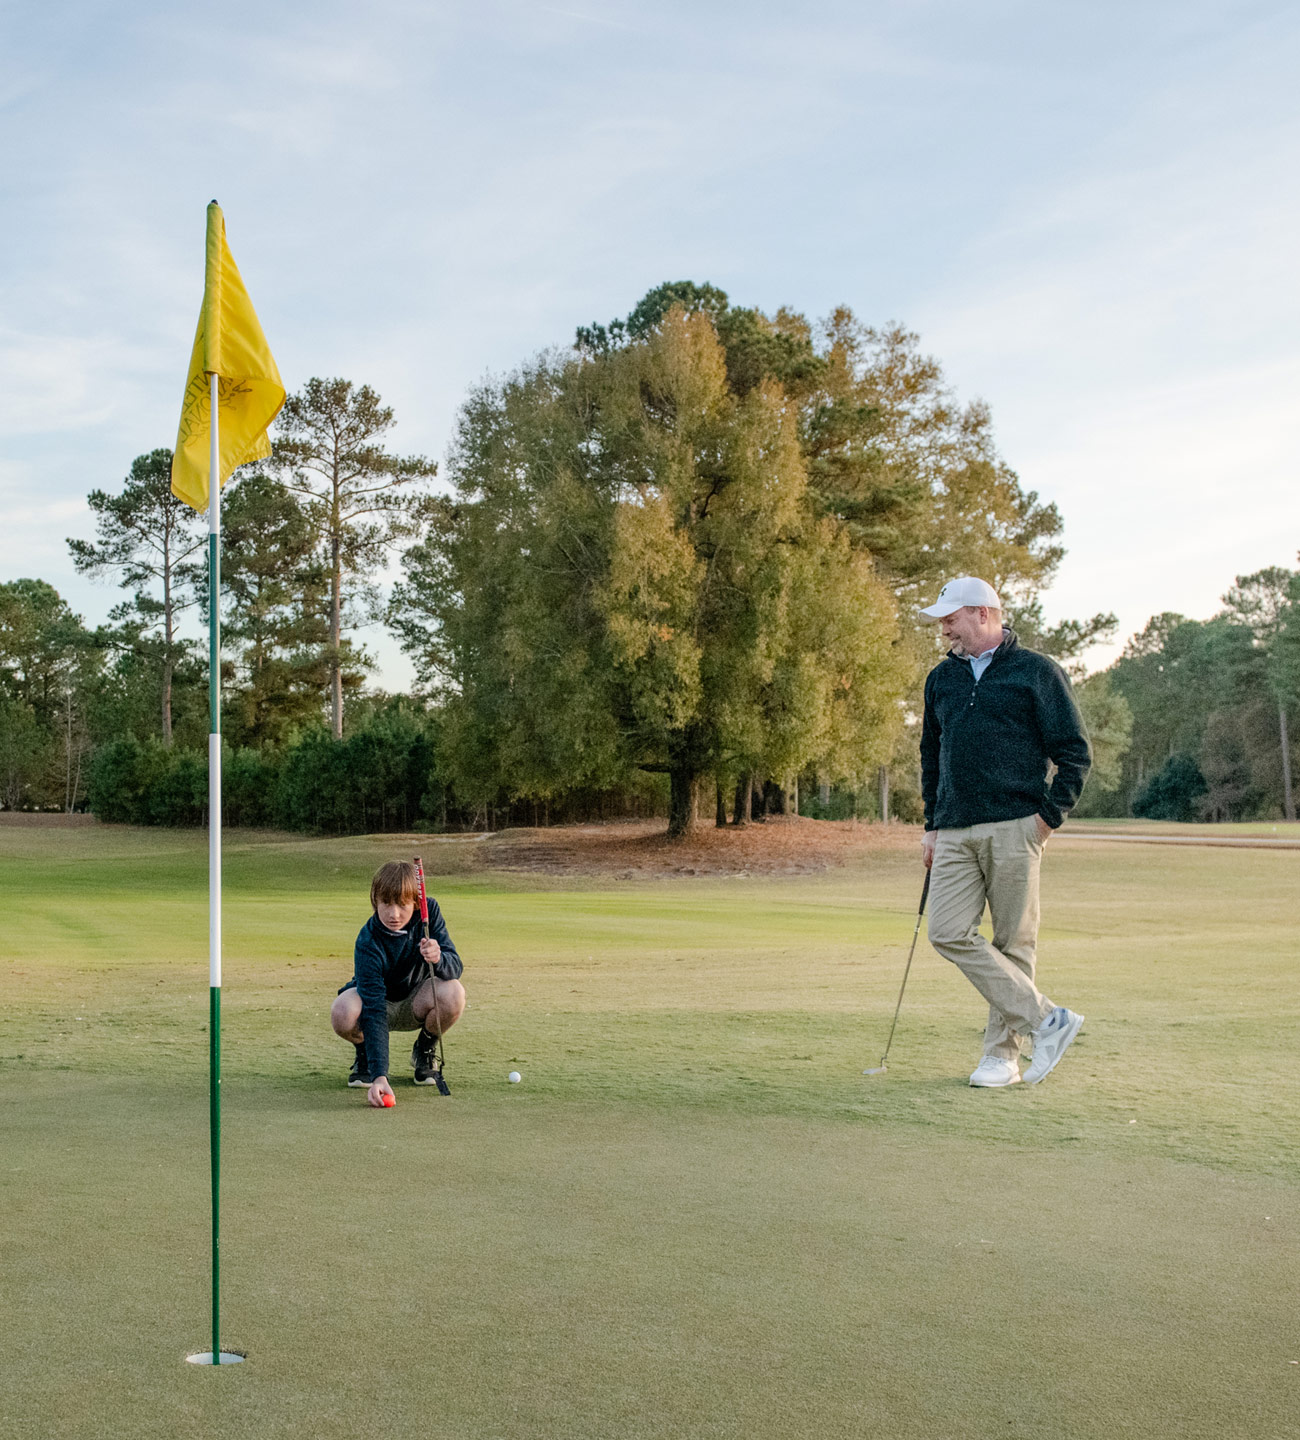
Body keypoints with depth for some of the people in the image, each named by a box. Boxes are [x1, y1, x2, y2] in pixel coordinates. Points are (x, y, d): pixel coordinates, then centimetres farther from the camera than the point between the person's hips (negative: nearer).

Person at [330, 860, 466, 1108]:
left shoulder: (429, 911, -21)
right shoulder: (368, 943, -32)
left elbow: (455, 968, -22)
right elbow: (374, 1011, -38)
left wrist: (438, 959, -49)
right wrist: (379, 1075, -49)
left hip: (415, 1003, 2)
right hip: (374, 998, -2)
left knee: (452, 993, -33)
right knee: (343, 1013, -37)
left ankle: (424, 1050, 1)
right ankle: (364, 1054, 2)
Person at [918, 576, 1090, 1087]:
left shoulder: (1037, 672, 2)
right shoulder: (941, 679, 18)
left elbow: (1074, 751, 1)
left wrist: (1049, 816, -7)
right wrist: (932, 825, 18)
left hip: (1013, 828, -5)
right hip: (955, 832, 5)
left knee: (1013, 942, 0)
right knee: (948, 933, -9)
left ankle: (1003, 1053, 11)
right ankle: (1045, 1019, -4)